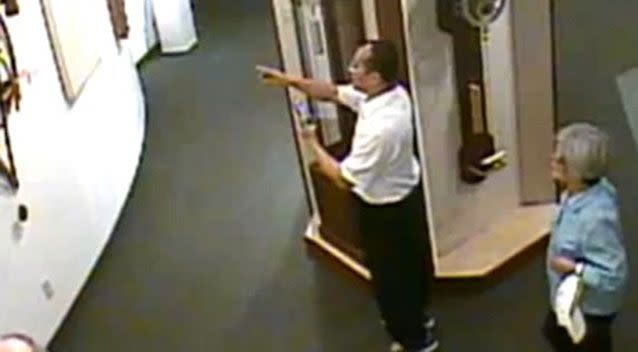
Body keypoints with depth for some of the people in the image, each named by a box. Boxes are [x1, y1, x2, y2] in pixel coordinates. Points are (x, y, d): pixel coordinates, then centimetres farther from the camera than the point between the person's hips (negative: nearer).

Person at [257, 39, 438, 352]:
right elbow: (333, 92, 1)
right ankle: (416, 317, 52)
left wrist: (314, 145, -14)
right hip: (408, 195, 9)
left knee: (389, 275, 14)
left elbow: (345, 179, -28)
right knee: (410, 263, 28)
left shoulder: (379, 128, -39)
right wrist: (290, 80, -6)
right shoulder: (393, 93, -10)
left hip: (385, 211, -9)